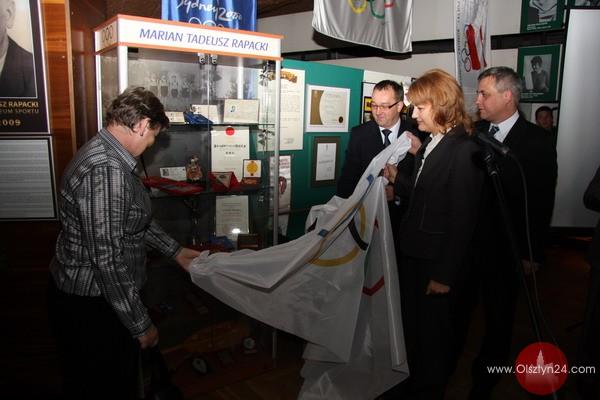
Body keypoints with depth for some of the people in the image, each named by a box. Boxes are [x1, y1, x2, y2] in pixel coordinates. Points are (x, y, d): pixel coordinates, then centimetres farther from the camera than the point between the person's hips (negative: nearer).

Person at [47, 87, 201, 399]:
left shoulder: (105, 155, 6)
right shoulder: (106, 171, -28)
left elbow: (135, 221, 16)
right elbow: (107, 259, -29)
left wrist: (175, 251, 16)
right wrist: (140, 325, -19)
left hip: (96, 295, 9)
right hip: (90, 306, -9)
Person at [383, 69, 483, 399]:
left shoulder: (463, 150, -18)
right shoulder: (429, 144, 6)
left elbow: (462, 219, -19)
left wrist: (445, 275, -16)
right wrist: (396, 178, -4)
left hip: (438, 260, -7)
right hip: (412, 252, 8)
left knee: (433, 331, 13)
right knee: (411, 325, 21)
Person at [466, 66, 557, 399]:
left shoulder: (537, 141, -9)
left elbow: (542, 202, -8)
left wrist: (532, 253, -7)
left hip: (503, 249, -2)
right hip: (466, 242, 3)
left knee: (498, 320, 15)